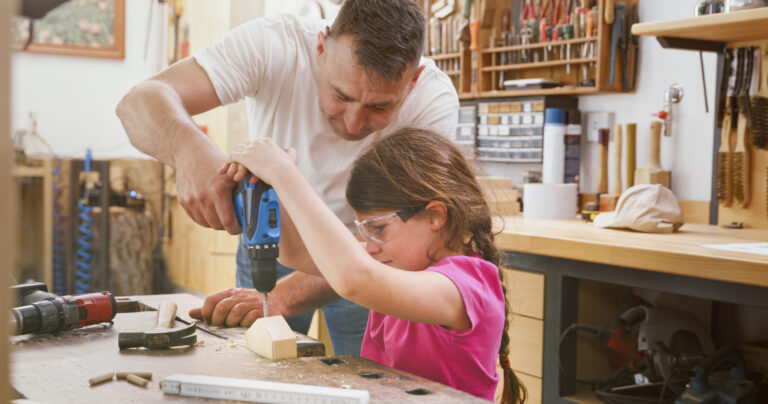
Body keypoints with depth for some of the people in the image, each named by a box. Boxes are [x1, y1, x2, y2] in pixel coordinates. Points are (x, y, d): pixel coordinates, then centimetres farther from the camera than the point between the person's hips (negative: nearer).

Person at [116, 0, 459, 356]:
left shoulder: (434, 102, -30)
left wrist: (283, 296, -48)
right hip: (270, 237, 1)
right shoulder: (275, 44, -30)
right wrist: (190, 150, -58)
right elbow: (140, 101, -35)